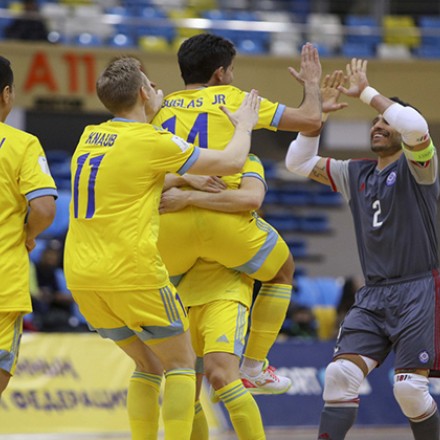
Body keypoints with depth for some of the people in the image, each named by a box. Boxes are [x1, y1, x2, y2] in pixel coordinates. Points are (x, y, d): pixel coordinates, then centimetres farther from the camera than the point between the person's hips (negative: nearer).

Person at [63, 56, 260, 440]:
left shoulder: (89, 136, 11)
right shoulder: (149, 142, -10)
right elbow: (231, 162, -4)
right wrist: (244, 125, 14)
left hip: (81, 276, 7)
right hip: (132, 274, -7)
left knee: (148, 366, 18)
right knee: (181, 364, 6)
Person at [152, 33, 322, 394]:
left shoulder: (161, 107, 20)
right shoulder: (233, 99, 12)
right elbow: (310, 120, 13)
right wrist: (312, 83, 32)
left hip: (169, 220, 3)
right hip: (223, 216, -2)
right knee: (282, 269, 26)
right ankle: (255, 367, 22)